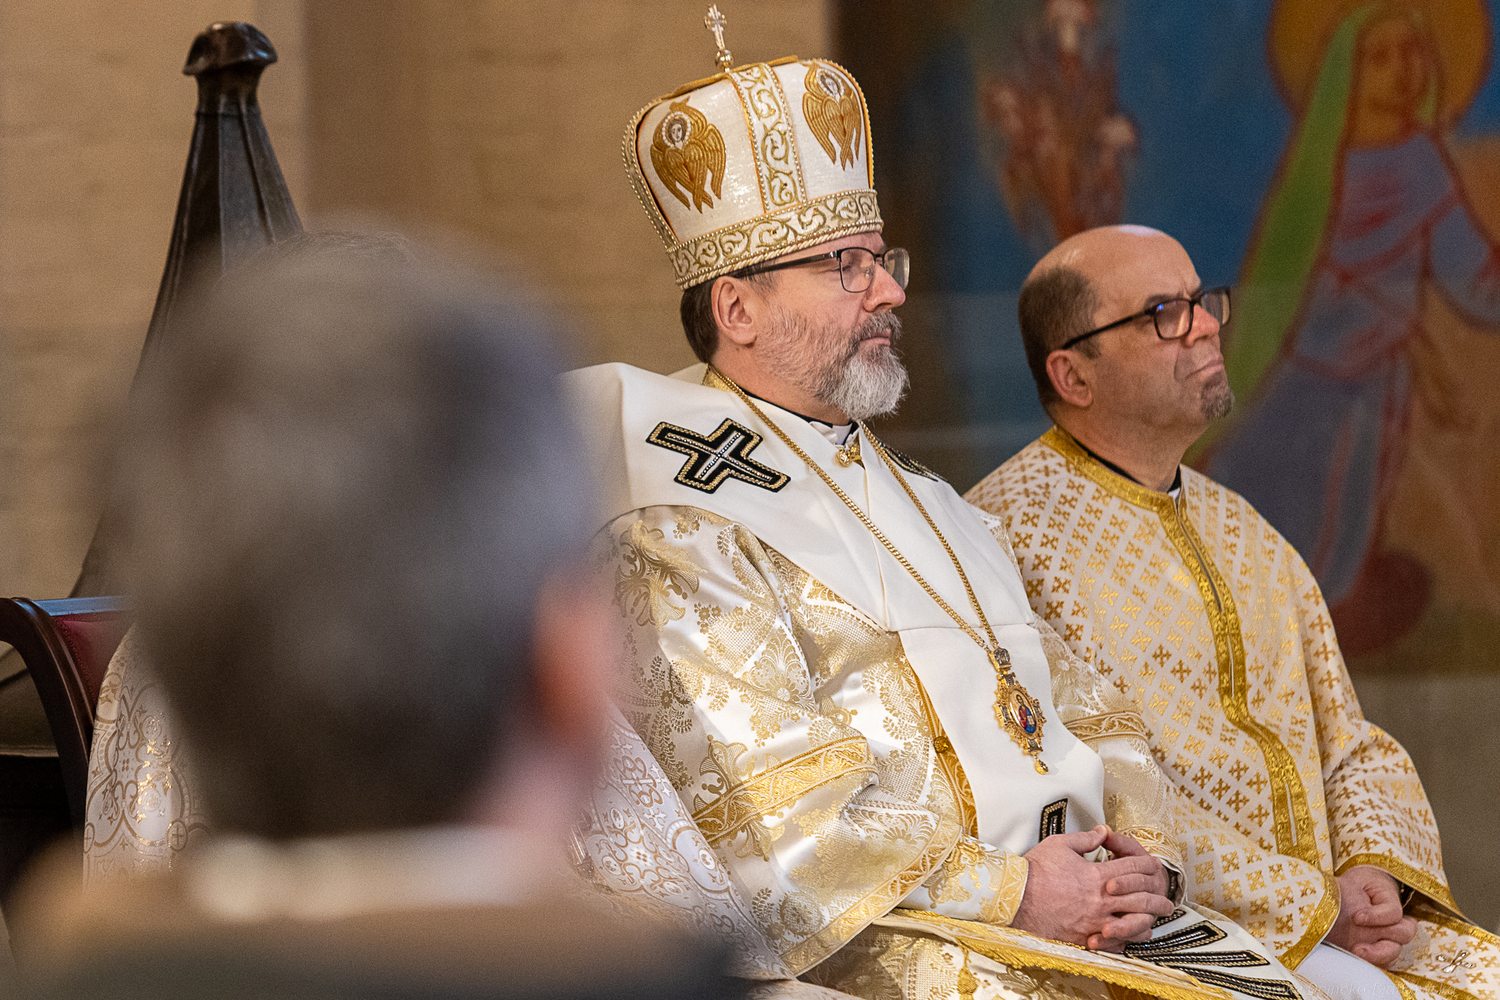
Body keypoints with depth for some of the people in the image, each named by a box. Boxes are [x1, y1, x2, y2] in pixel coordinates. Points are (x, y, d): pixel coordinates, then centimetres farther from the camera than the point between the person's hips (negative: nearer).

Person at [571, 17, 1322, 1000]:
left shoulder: (927, 502, 25)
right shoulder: (683, 531, -2)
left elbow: (1087, 715, 23)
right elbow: (760, 816, -12)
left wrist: (1141, 855, 2)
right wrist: (1006, 892, -14)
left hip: (1071, 903, 8)